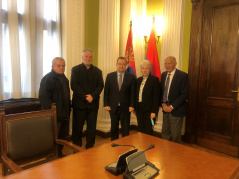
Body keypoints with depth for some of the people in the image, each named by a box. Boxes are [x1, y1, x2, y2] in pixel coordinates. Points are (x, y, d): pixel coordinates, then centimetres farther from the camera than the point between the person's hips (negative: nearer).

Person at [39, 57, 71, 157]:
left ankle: (59, 153, 34)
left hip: (64, 115, 9)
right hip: (54, 115, -9)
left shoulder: (64, 78, 16)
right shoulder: (48, 79, -12)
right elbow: (43, 97, -20)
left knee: (62, 137, 18)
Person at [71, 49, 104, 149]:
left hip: (93, 103, 2)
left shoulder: (97, 71, 13)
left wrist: (92, 96, -13)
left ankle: (90, 147, 19)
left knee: (92, 127, 6)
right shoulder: (75, 69, 6)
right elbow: (74, 85, -5)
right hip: (79, 103, -2)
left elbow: (100, 86, 3)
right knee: (77, 127, 5)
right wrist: (85, 97, -13)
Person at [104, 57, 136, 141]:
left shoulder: (131, 77, -1)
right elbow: (106, 92, 3)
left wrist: (132, 105, -8)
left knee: (125, 129, 8)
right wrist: (106, 105, -3)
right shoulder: (110, 76, 3)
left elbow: (133, 92, -2)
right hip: (113, 107, 1)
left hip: (125, 108, -1)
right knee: (114, 128, 14)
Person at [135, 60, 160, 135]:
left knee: (148, 132, 1)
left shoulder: (155, 80, -7)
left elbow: (156, 97, -12)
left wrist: (154, 111, -16)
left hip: (149, 110, -5)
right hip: (139, 109, 6)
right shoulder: (138, 80, 12)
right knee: (140, 131, 13)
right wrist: (135, 108, 11)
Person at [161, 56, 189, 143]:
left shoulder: (183, 75, -10)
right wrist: (163, 104, -3)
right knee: (165, 133, 14)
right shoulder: (163, 74, 9)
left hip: (176, 110, -5)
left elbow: (184, 94, -14)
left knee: (175, 135, 5)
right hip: (165, 109, 6)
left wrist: (172, 106, -15)